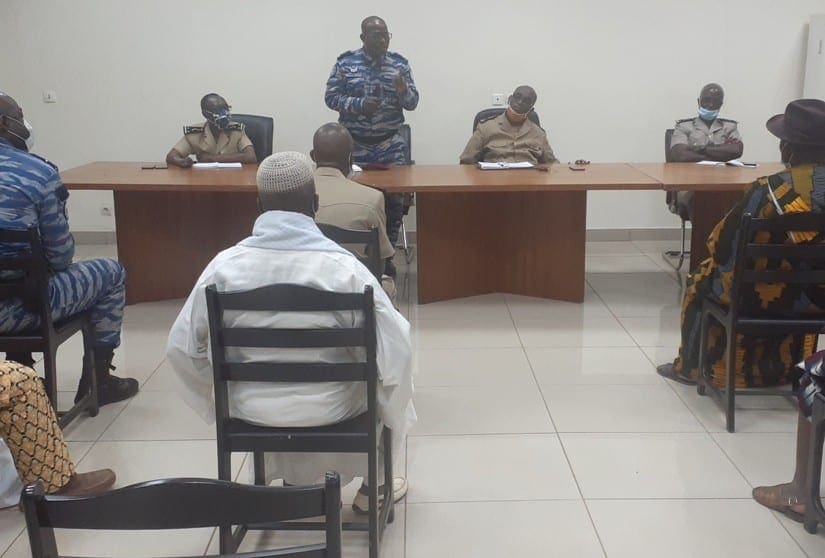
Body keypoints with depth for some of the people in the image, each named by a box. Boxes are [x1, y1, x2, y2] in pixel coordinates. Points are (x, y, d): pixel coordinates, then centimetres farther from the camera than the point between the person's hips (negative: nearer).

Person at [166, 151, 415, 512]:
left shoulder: (225, 265, -13)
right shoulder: (343, 266, -21)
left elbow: (181, 347, -6)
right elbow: (396, 349, -20)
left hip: (250, 408, 2)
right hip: (328, 409, -2)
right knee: (387, 367, 30)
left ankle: (291, 480, 49)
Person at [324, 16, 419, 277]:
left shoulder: (399, 63, 1)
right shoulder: (345, 62, -3)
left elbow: (412, 103, 1)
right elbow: (331, 97, -3)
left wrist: (403, 91, -21)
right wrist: (358, 105, -18)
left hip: (391, 145, 1)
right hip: (354, 145, -1)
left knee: (394, 200, 0)